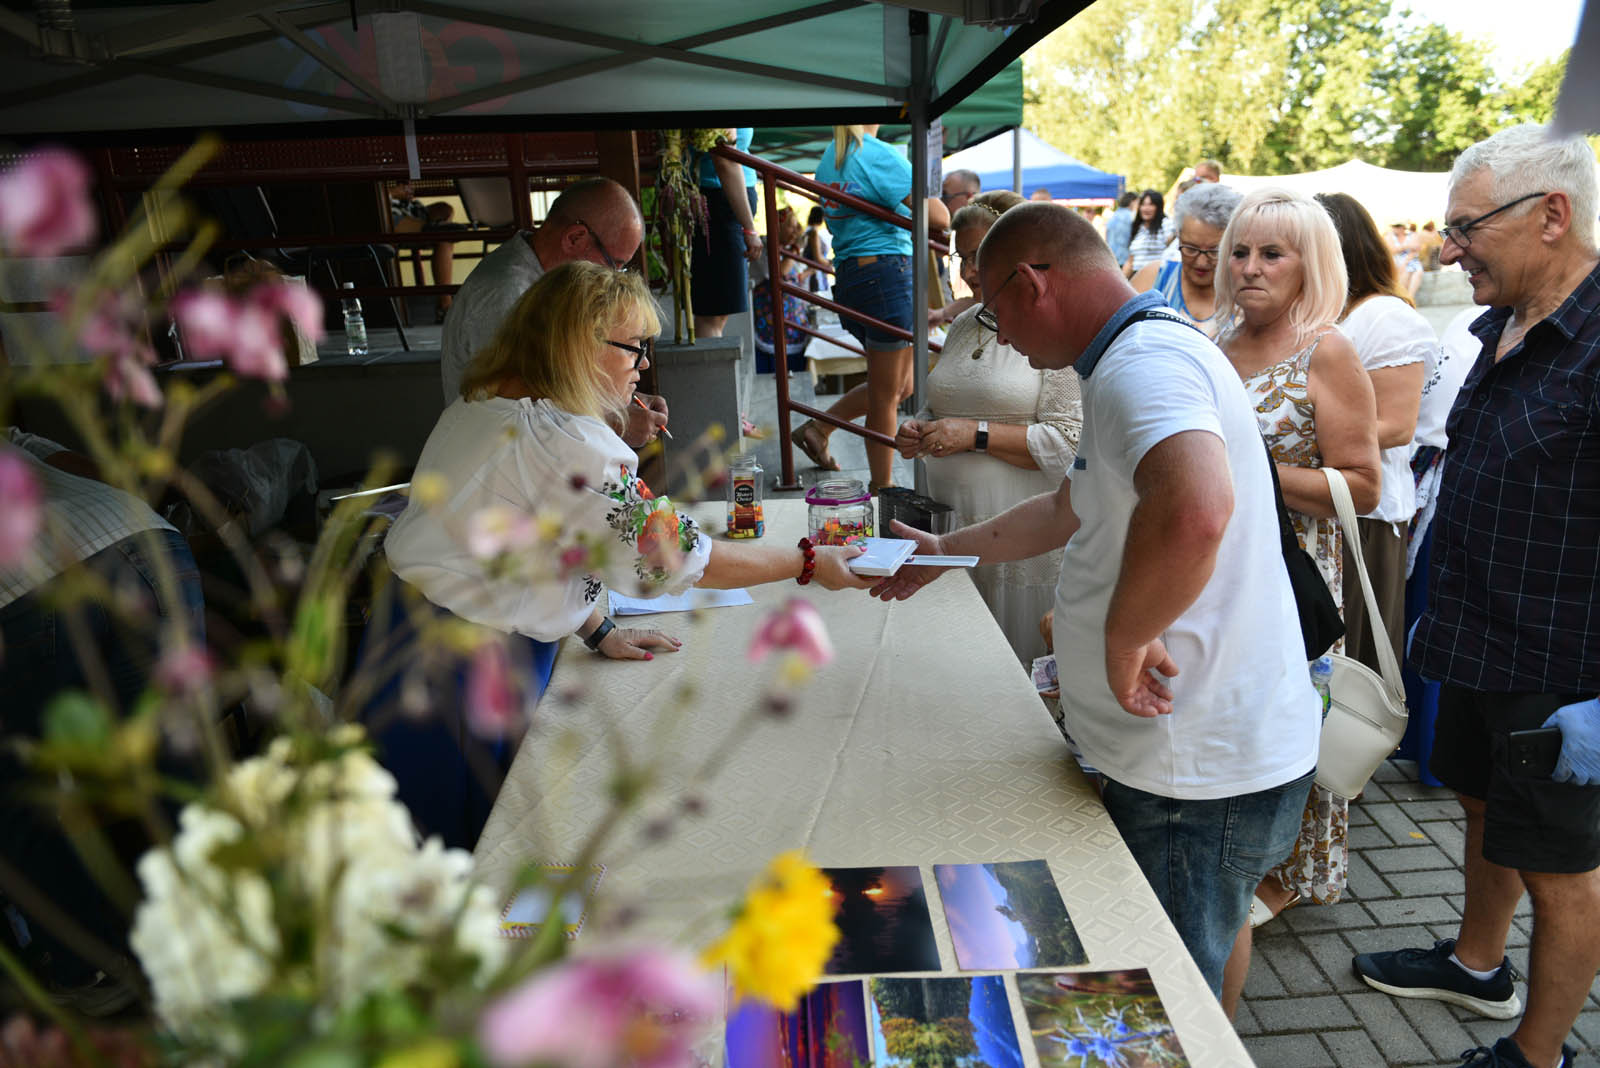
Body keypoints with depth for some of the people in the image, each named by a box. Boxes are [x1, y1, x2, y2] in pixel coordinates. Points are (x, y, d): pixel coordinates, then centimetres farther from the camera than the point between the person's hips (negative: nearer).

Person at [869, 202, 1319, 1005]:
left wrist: (1125, 638, -28)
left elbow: (1194, 509, -44)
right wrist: (944, 551, 31)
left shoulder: (1145, 363, -21)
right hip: (1207, 755, 10)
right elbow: (1069, 511, 27)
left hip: (1202, 777, -10)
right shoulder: (1136, 362, 14)